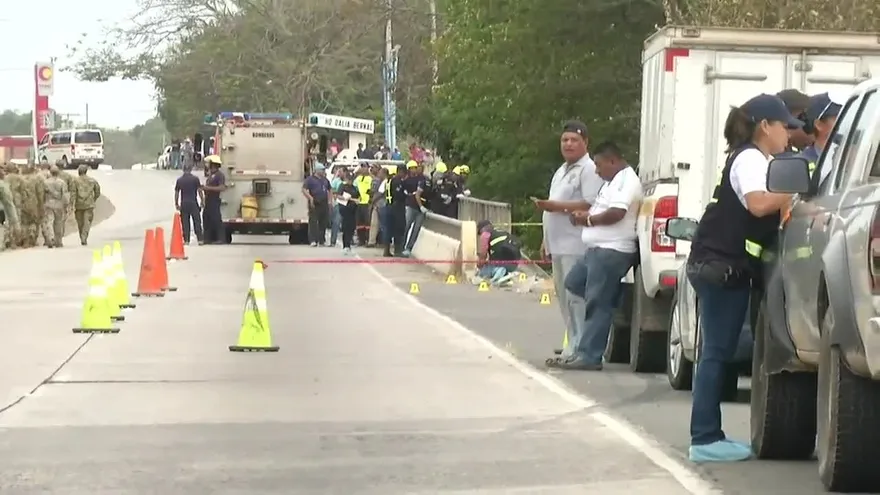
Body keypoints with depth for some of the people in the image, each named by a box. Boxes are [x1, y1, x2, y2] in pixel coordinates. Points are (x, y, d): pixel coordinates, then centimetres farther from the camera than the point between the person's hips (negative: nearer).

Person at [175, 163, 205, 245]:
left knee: (185, 223, 4)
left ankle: (186, 240, 1)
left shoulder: (179, 180, 3)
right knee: (197, 222, 1)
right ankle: (200, 239, -4)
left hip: (184, 204, 2)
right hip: (193, 203, -2)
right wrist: (202, 200, 9)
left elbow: (176, 193, 5)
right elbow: (200, 191, -2)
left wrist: (176, 204, 13)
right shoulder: (195, 179, -3)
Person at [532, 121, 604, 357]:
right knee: (563, 295, 11)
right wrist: (546, 241, 24)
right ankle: (572, 345, 17)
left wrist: (556, 206, -22)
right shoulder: (561, 171, 23)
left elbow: (591, 205, -19)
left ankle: (577, 349, -13)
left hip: (576, 246, -10)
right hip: (559, 245, 10)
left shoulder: (589, 170, -8)